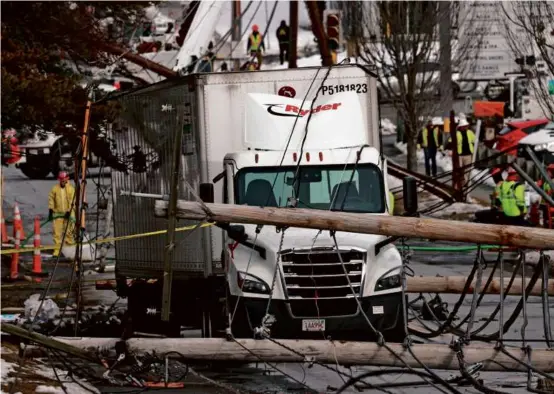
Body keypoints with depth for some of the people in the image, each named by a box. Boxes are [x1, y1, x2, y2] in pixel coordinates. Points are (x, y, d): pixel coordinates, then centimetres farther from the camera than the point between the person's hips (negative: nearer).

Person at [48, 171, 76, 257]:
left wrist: (69, 211, -14)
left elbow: (72, 201, -6)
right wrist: (50, 210, 2)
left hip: (68, 213, -1)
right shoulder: (55, 189, 3)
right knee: (57, 232, -5)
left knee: (68, 232, 3)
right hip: (57, 213, 1)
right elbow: (51, 199, 8)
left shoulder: (71, 189, -3)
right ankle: (57, 250, -4)